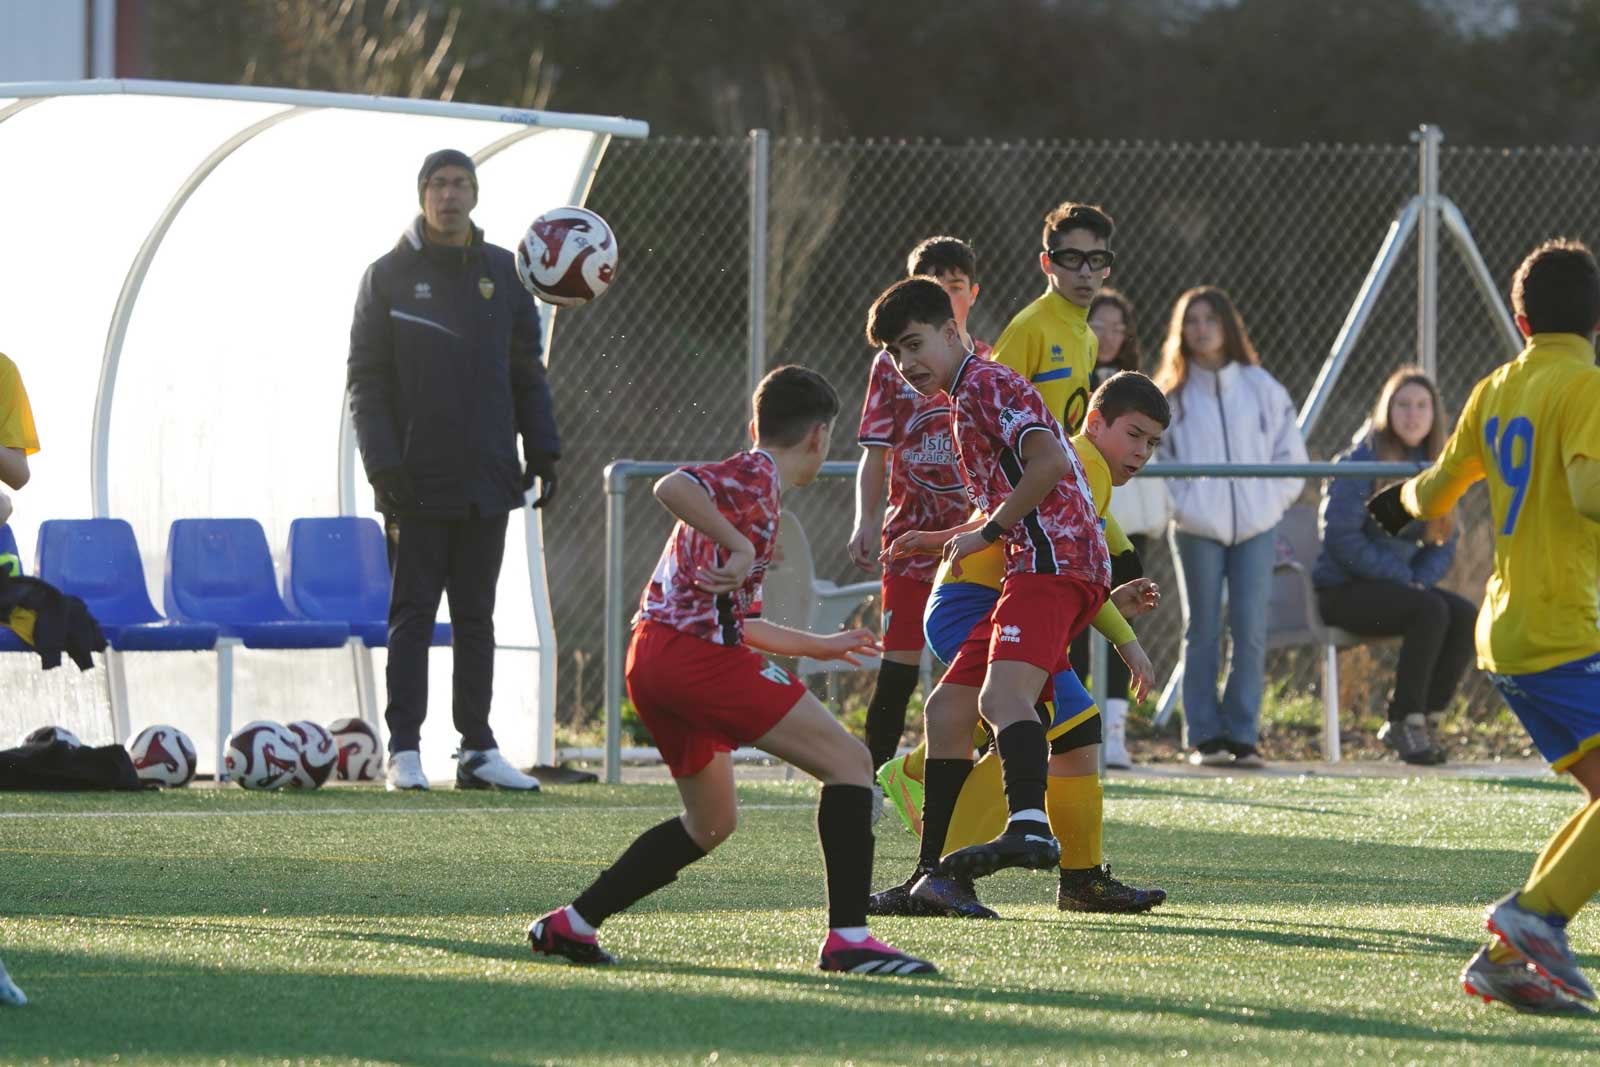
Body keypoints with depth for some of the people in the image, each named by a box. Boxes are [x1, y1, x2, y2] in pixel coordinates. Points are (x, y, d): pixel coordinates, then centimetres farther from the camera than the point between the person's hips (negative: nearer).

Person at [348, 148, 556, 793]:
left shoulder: (502, 274, 10)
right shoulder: (390, 276, 0)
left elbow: (527, 372, 14)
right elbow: (366, 379, -3)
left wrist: (542, 452, 5)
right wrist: (384, 467, -11)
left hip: (486, 478, 3)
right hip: (417, 483, -3)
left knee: (477, 616, 6)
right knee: (413, 614, -2)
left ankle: (478, 750, 9)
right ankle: (405, 752, -1)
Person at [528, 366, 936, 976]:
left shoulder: (752, 481, 26)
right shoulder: (755, 476, -4)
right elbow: (672, 488, -25)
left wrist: (817, 646, 44)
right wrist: (739, 546, -27)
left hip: (653, 658, 10)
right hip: (696, 654, -10)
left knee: (712, 820, 25)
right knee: (848, 761, -9)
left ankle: (570, 925, 24)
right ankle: (848, 938, -17)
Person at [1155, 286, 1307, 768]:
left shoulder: (1260, 387, 8)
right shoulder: (1171, 395, 5)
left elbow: (1290, 454, 12)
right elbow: (1155, 460, 8)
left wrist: (1270, 502, 2)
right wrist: (1181, 504, -4)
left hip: (1256, 528, 1)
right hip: (1199, 529, -1)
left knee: (1251, 633, -4)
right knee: (1203, 632, 0)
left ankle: (1242, 734, 1)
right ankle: (1204, 737, 4)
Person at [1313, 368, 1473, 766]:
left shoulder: (1431, 468, 10)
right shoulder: (1360, 461, -9)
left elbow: (1443, 544, 13)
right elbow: (1340, 537, -15)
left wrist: (1420, 580, -8)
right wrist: (1401, 578, -17)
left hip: (1401, 582, 6)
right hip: (1343, 591, -6)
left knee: (1465, 617, -20)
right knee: (1430, 611, -31)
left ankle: (1428, 718, -9)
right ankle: (1405, 722, -21)